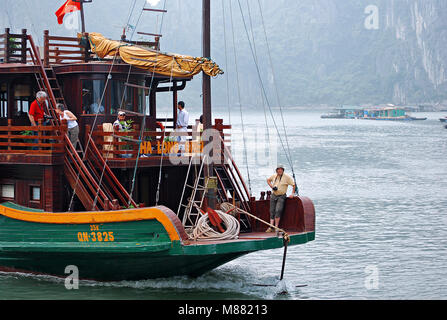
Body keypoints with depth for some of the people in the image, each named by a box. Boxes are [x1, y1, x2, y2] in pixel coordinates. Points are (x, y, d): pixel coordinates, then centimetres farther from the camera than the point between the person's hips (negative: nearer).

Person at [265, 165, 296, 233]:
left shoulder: (287, 177, -7)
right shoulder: (274, 176, 7)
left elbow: (293, 184, -3)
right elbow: (268, 180, 25)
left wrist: (293, 193, -10)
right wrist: (271, 186, 8)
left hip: (281, 196, -5)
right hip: (273, 195, 5)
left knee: (278, 211, -18)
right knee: (272, 212, 0)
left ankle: (276, 227, -14)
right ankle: (271, 227, -1)